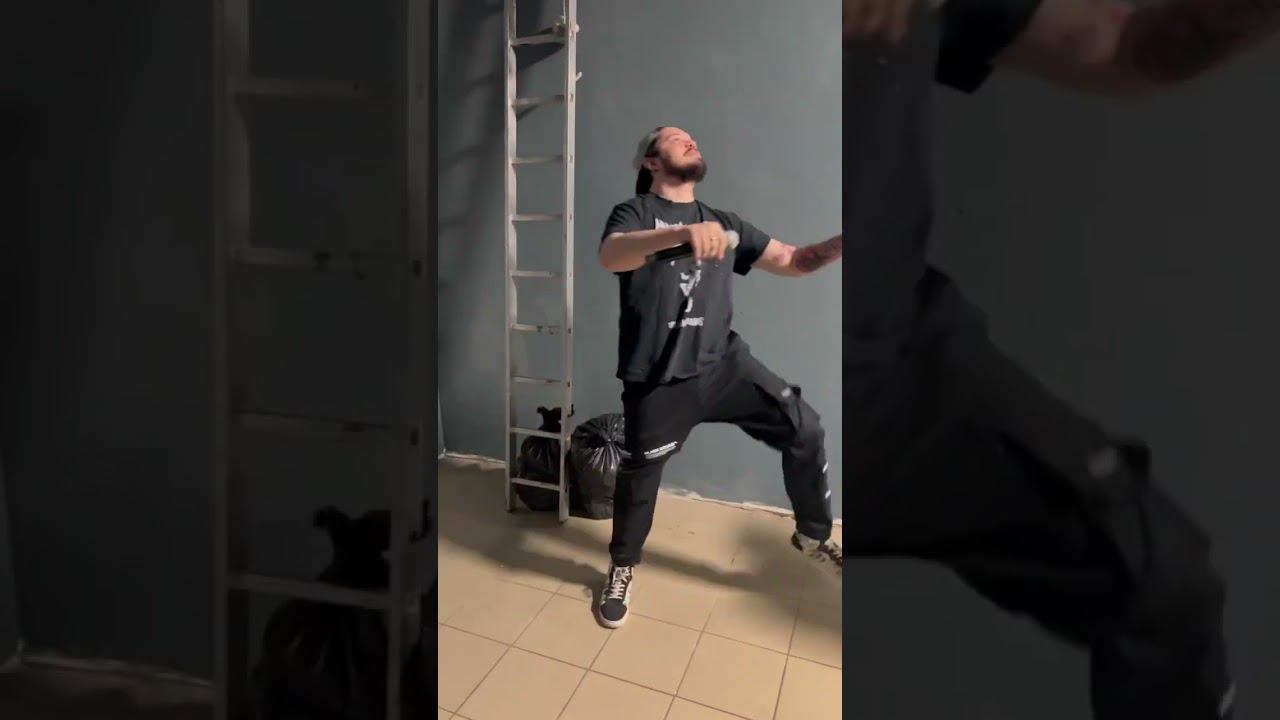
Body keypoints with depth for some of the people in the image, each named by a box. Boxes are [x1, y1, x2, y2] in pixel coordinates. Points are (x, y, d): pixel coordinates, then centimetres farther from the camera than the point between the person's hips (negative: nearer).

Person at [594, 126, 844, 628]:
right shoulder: (634, 212, 0)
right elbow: (610, 256, -24)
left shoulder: (723, 222, 15)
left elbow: (792, 261, 10)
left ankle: (813, 535, 22)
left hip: (724, 361, 4)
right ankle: (622, 569, 32)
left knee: (804, 428, -2)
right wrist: (681, 233, -43)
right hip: (659, 377, -4)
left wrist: (839, 243, -10)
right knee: (640, 476, 5)